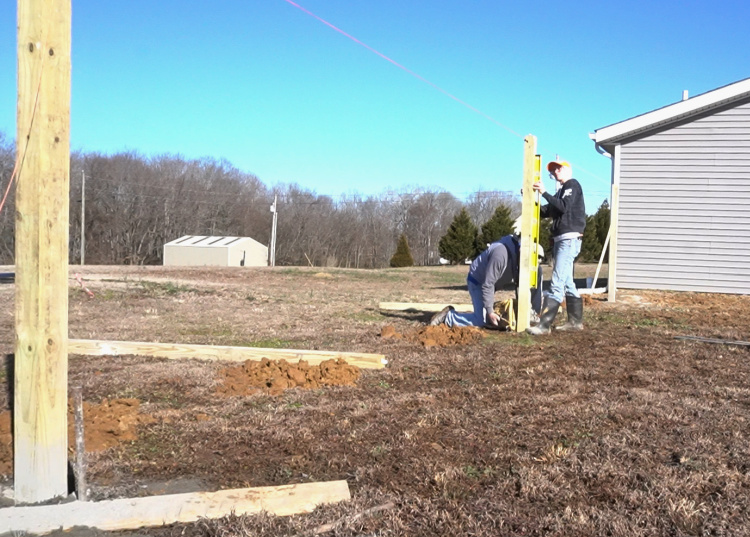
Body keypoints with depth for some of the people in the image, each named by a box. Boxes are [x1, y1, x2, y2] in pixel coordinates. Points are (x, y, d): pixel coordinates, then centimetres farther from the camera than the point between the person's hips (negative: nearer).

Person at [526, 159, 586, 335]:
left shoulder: (573, 185, -3)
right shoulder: (562, 191, 23)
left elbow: (564, 207, -19)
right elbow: (545, 212, 18)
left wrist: (544, 193, -20)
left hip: (569, 239, -10)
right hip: (561, 240, 10)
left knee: (557, 283, -15)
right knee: (567, 283, 13)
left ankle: (544, 324, -20)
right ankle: (575, 321, 19)